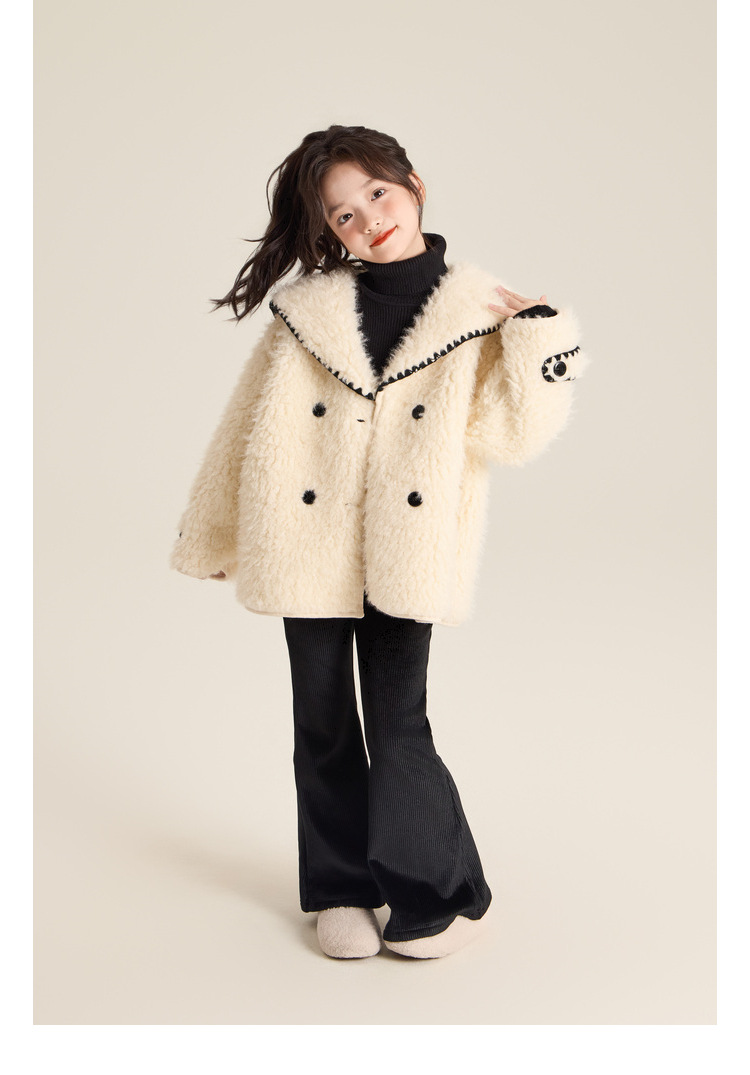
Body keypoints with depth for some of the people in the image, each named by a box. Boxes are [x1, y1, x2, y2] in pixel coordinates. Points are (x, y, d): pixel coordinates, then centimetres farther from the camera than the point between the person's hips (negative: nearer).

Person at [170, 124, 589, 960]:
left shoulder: (472, 310, 3)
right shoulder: (308, 308, 5)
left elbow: (503, 435, -6)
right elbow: (250, 425, 11)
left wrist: (537, 333, -13)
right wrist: (212, 532, 14)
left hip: (405, 556, -2)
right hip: (309, 550, 2)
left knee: (398, 728, -3)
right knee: (323, 726, 10)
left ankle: (438, 894, 17)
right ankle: (342, 891, 27)